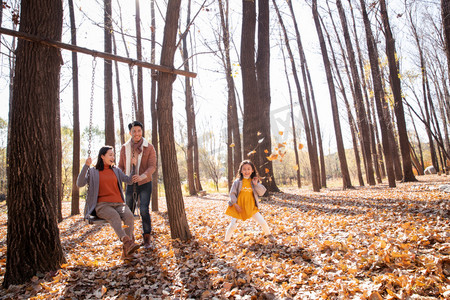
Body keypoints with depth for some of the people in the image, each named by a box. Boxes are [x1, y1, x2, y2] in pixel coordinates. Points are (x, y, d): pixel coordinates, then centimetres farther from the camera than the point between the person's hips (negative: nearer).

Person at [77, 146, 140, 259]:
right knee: (114, 216, -37)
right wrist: (86, 166, -11)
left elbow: (129, 180, 17)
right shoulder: (92, 171, 11)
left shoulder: (116, 171, 21)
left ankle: (126, 250, -33)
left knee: (129, 216, -30)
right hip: (102, 205, -3)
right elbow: (80, 184, -3)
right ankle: (127, 242, -50)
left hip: (118, 203, 3)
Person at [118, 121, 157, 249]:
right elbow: (121, 166, 9)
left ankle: (147, 239, 0)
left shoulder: (149, 147, -7)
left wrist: (142, 176, -34)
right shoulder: (125, 148, 2)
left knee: (144, 210, -15)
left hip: (145, 184, -3)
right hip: (130, 185, 3)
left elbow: (152, 167, -15)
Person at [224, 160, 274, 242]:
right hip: (238, 207, -2)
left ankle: (268, 234, 30)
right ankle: (226, 240, 16)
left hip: (251, 207, 2)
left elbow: (262, 192, -4)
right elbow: (232, 193, -5)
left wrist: (256, 184, -17)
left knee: (262, 222, 1)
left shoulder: (255, 181, 1)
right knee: (232, 225, -7)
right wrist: (235, 204, -14)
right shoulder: (237, 182, -6)